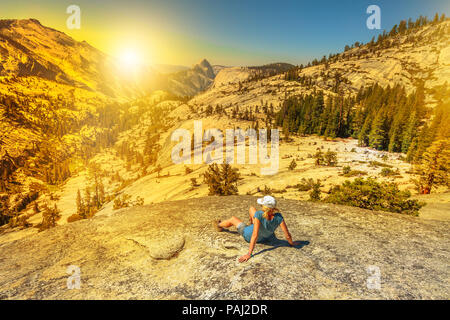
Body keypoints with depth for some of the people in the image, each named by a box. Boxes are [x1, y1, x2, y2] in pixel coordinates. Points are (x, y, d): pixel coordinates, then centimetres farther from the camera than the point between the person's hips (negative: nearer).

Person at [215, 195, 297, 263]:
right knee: (251, 208, 19)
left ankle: (219, 225, 57)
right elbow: (287, 235, -29)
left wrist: (249, 254, -41)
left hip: (249, 236, -4)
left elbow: (255, 236, -44)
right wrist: (292, 243, -8)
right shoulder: (278, 217, -33)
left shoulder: (259, 215, -43)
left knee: (233, 219, 22)